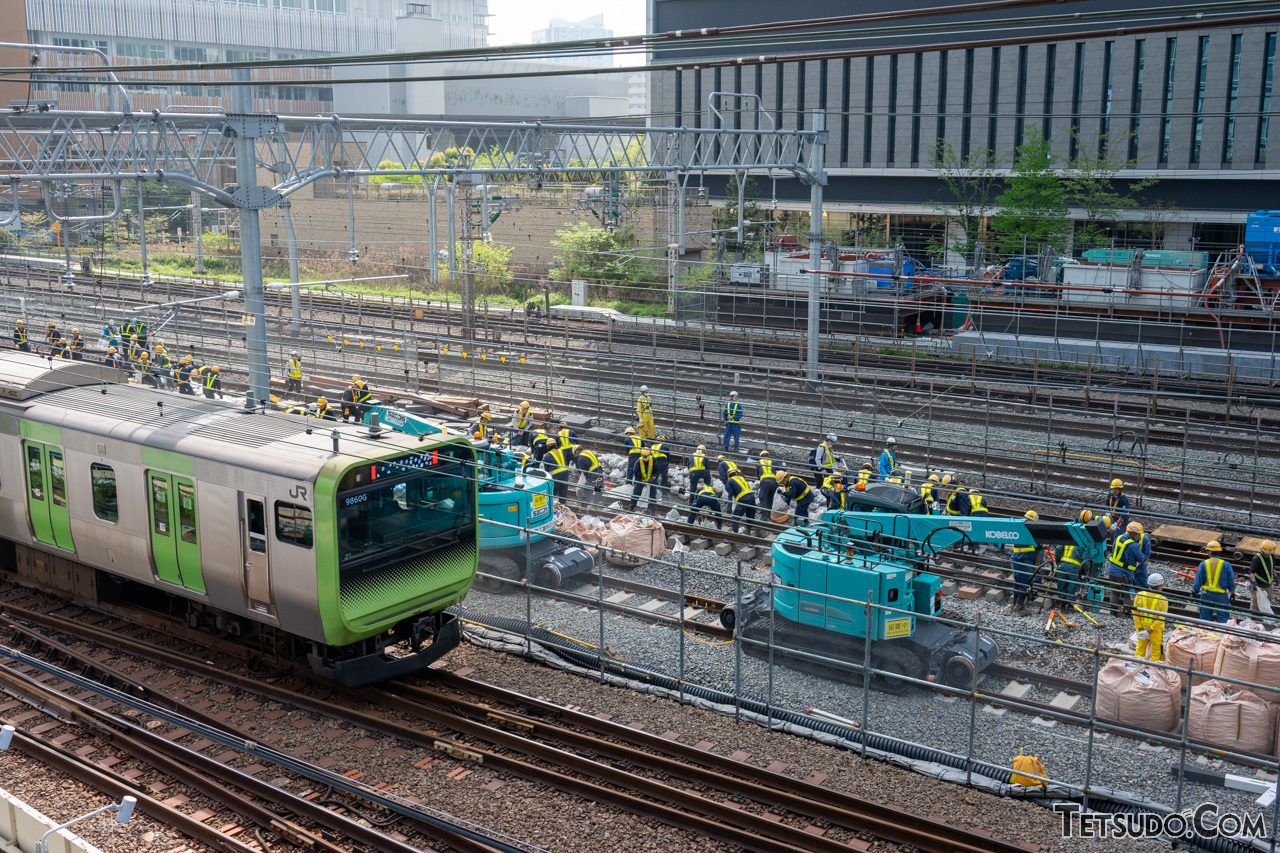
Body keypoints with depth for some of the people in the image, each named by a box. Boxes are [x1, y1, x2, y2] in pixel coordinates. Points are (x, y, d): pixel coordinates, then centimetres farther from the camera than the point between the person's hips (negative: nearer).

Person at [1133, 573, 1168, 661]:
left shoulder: (1139, 595, -11)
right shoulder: (1163, 600, -20)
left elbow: (1135, 613, -7)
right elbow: (1161, 618, -20)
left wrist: (1140, 628, -3)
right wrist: (1149, 631, -15)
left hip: (1142, 628, 3)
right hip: (1156, 631, -3)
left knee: (1140, 649, 19)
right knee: (1156, 651, 13)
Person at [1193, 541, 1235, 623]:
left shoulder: (1203, 564, -4)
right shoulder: (1226, 565, -5)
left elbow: (1198, 582, -3)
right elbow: (1231, 584, 0)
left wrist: (1194, 592, 12)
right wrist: (1231, 594, 15)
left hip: (1206, 595, 1)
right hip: (1221, 597, -1)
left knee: (1204, 619, 10)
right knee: (1222, 620, 2)